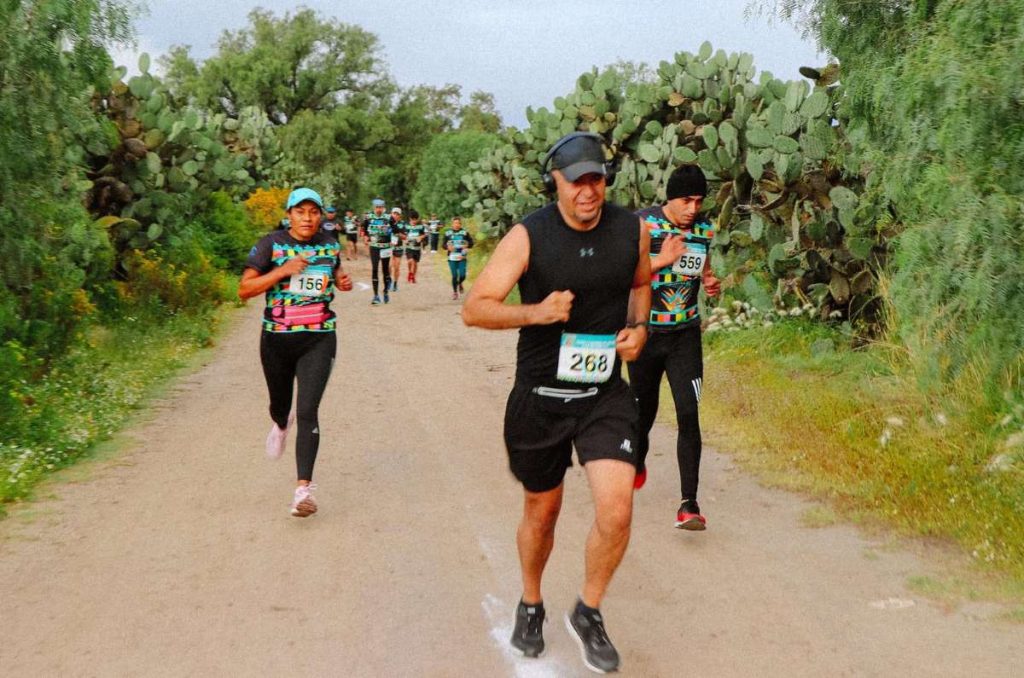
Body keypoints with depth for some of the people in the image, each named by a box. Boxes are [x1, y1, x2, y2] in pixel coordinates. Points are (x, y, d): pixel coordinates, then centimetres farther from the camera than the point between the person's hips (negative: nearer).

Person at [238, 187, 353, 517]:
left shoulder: (329, 244, 3)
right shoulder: (270, 244, -7)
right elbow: (244, 289, -12)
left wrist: (341, 280, 2)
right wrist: (282, 271, -23)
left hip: (319, 340, 0)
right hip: (276, 340, 0)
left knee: (307, 412, -13)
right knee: (280, 403, 20)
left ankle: (304, 487, -12)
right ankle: (280, 424, 59)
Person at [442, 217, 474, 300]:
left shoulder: (464, 233, 1)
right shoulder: (448, 233, 2)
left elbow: (471, 242, 6)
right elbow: (443, 245, 6)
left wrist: (467, 245, -15)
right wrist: (447, 247, -15)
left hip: (462, 258, 0)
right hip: (452, 258, 0)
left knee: (462, 275, -7)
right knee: (454, 276, -1)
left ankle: (460, 284, 29)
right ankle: (455, 292, 18)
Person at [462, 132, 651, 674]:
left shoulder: (632, 231, -2)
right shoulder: (528, 237, -12)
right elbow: (473, 308, -12)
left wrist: (638, 327, 1)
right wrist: (534, 313, -27)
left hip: (605, 394, 2)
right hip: (539, 398, -1)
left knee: (616, 511, -14)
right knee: (541, 513, 14)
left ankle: (588, 614, 12)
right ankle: (531, 605, 42)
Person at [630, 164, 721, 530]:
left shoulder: (704, 231, 4)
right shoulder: (642, 224, -10)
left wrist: (712, 284, -3)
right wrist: (661, 261, -26)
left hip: (685, 334, 2)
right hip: (646, 332, -2)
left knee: (688, 414, -12)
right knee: (644, 410, 13)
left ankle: (689, 503, -11)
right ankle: (637, 462, 47)